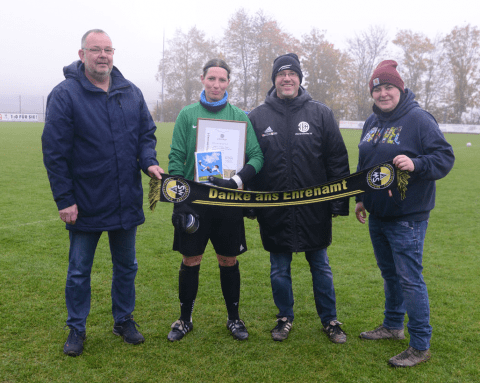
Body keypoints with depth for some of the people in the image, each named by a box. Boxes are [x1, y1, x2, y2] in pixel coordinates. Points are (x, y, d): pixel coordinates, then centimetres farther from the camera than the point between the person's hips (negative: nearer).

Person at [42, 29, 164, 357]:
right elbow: (55, 151, -10)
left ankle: (124, 320, 35)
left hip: (126, 201, 4)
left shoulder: (131, 93, 4)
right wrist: (64, 200, -13)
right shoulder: (65, 94, -9)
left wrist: (149, 161, -10)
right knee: (79, 271, 10)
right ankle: (77, 329, 27)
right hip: (85, 203, -4)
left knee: (126, 267, 16)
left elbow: (147, 133, 12)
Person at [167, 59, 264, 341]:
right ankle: (185, 319, 25)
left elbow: (257, 156, -3)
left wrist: (237, 181, -20)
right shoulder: (187, 114, 3)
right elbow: (176, 158, 0)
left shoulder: (240, 116, 2)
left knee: (229, 261, 9)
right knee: (191, 260, 7)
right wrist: (178, 200, -6)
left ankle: (234, 318, 27)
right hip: (194, 200, 0)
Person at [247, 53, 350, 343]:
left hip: (314, 209, -1)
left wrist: (340, 201, -3)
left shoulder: (320, 113, 1)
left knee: (321, 266, 12)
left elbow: (338, 159, 1)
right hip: (275, 211, 1)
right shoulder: (257, 117, 4)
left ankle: (330, 320, 29)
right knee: (279, 269, 13)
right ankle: (285, 318, 32)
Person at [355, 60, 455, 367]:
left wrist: (416, 164, -32)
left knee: (410, 278, -4)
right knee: (389, 273, 20)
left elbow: (445, 158, -15)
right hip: (377, 215, 8)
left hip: (407, 217, -7)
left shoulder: (419, 119, -12)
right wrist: (361, 198, 19)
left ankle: (421, 346, 8)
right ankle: (392, 325, 37)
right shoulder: (372, 122, 11)